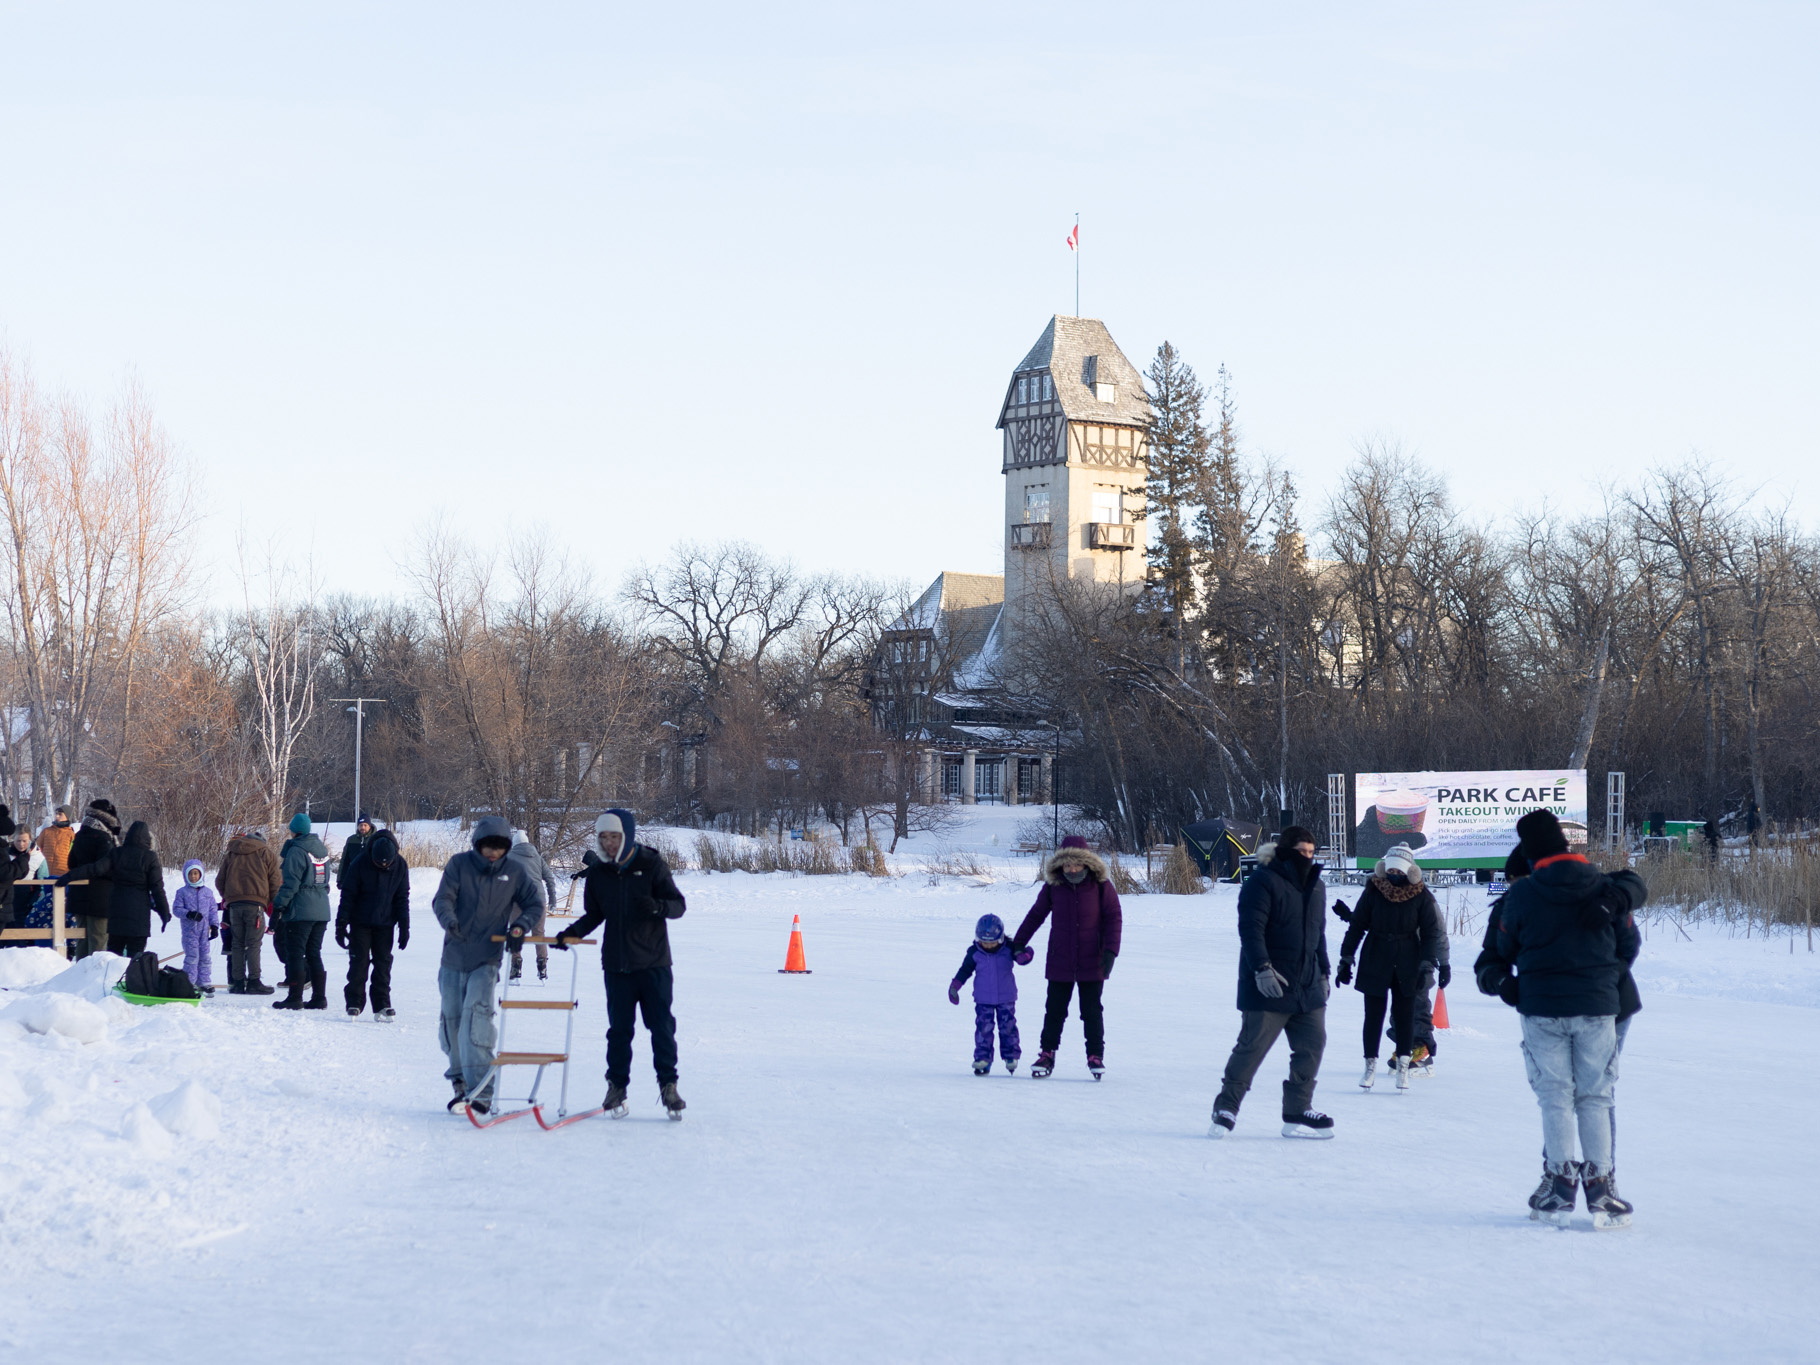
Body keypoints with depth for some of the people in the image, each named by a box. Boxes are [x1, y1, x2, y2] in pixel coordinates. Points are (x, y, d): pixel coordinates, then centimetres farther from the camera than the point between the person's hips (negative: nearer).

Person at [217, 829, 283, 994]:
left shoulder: (230, 854, 17)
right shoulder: (266, 853, 7)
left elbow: (219, 881, 17)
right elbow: (275, 882, 4)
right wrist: (274, 905, 13)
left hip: (234, 904, 3)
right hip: (255, 904, -3)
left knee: (237, 944, 8)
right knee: (253, 944, -4)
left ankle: (237, 982, 5)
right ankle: (254, 982, -8)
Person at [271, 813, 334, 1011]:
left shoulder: (296, 850, -12)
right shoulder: (322, 848, 11)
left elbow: (291, 883, -15)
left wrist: (278, 906, -10)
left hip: (300, 912, -7)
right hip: (321, 911, 7)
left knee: (295, 954, -2)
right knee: (314, 954, 12)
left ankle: (294, 998, -4)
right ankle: (319, 997, 10)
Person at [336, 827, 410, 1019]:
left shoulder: (399, 865, -6)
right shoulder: (360, 862, -14)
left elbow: (402, 897, 3)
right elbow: (347, 895, -9)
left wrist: (404, 926, 1)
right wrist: (341, 924, -10)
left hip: (385, 924, 2)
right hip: (360, 922, -2)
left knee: (383, 963, 2)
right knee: (358, 962, -3)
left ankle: (382, 1005, 7)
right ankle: (354, 1004, 4)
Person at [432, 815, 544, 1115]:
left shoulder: (515, 872, 2)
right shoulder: (459, 865, 0)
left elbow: (535, 903, 10)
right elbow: (442, 898, -9)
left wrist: (521, 924, -11)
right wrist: (449, 919, -31)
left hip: (487, 961, -2)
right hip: (453, 958, 2)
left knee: (476, 1017, -20)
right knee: (451, 1022, 8)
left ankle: (480, 1091, -26)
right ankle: (461, 1083, 29)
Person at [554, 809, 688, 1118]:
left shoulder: (652, 864, -4)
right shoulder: (597, 873, 6)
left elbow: (678, 905, -4)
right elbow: (594, 915, 17)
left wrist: (657, 907, -25)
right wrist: (572, 933, -1)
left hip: (653, 963, -3)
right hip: (616, 963, 3)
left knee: (662, 1026, -1)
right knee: (619, 1028, 4)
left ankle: (668, 1085, 7)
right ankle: (616, 1086, 13)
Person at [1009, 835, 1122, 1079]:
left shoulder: (1101, 886, -7)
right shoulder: (1053, 886, -2)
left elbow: (1114, 918, -5)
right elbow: (1035, 915, 9)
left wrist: (1110, 951, -15)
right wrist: (1018, 944, 12)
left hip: (1092, 962, -2)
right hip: (1059, 962, 2)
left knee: (1092, 1011, 4)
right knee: (1054, 1010, 7)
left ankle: (1096, 1057, 13)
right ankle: (1047, 1054, 16)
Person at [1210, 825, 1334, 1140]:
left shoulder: (1316, 886, 15)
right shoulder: (1263, 882, -10)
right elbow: (1251, 928, -18)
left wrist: (1323, 972, 24)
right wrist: (1262, 968, -26)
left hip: (1307, 986, 7)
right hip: (1267, 986, -7)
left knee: (1312, 1045, 3)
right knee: (1252, 1047, -6)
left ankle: (1298, 1112, 12)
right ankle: (1226, 1107, 7)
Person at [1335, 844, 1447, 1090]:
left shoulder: (1421, 895, -5)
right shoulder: (1373, 890, -4)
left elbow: (1431, 932, -1)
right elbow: (1357, 926, 1)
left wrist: (1426, 966, -9)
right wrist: (1346, 960, 0)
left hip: (1406, 964, 0)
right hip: (1375, 961, 0)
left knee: (1404, 1014, 4)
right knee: (1373, 1013, 3)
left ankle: (1403, 1065, 14)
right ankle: (1370, 1065, 12)